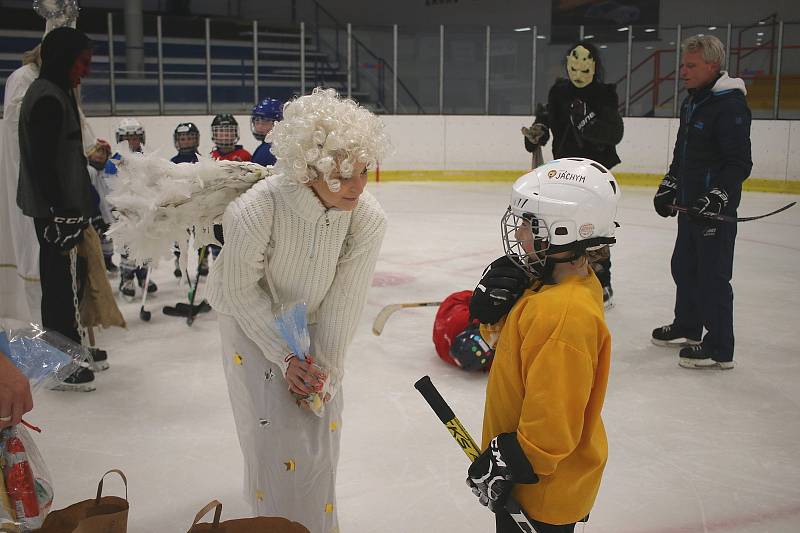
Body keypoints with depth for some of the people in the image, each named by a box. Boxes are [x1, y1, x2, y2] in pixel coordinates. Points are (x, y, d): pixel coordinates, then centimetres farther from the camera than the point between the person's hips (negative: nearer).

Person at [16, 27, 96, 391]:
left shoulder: (56, 93, 15)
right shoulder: (48, 98, -17)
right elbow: (43, 162, -23)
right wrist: (58, 214, -24)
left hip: (60, 207, 10)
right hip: (56, 209, -10)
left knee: (62, 279, 17)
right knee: (61, 281, -4)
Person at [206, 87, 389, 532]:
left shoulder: (369, 219, -27)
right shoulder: (252, 213, -36)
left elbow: (344, 301, -16)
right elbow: (241, 291, -20)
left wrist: (323, 366, -11)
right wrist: (284, 356, -17)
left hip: (314, 322, 3)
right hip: (254, 321, -3)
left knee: (321, 421, 10)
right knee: (275, 426, -3)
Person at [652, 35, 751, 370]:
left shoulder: (730, 105, -17)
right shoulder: (691, 102, 13)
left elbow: (739, 163, -20)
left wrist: (716, 199, -26)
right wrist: (668, 187, 17)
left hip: (716, 208, -10)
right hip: (689, 204, 10)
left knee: (713, 276, -5)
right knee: (684, 267, 20)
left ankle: (719, 349, 4)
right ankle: (687, 328, 37)